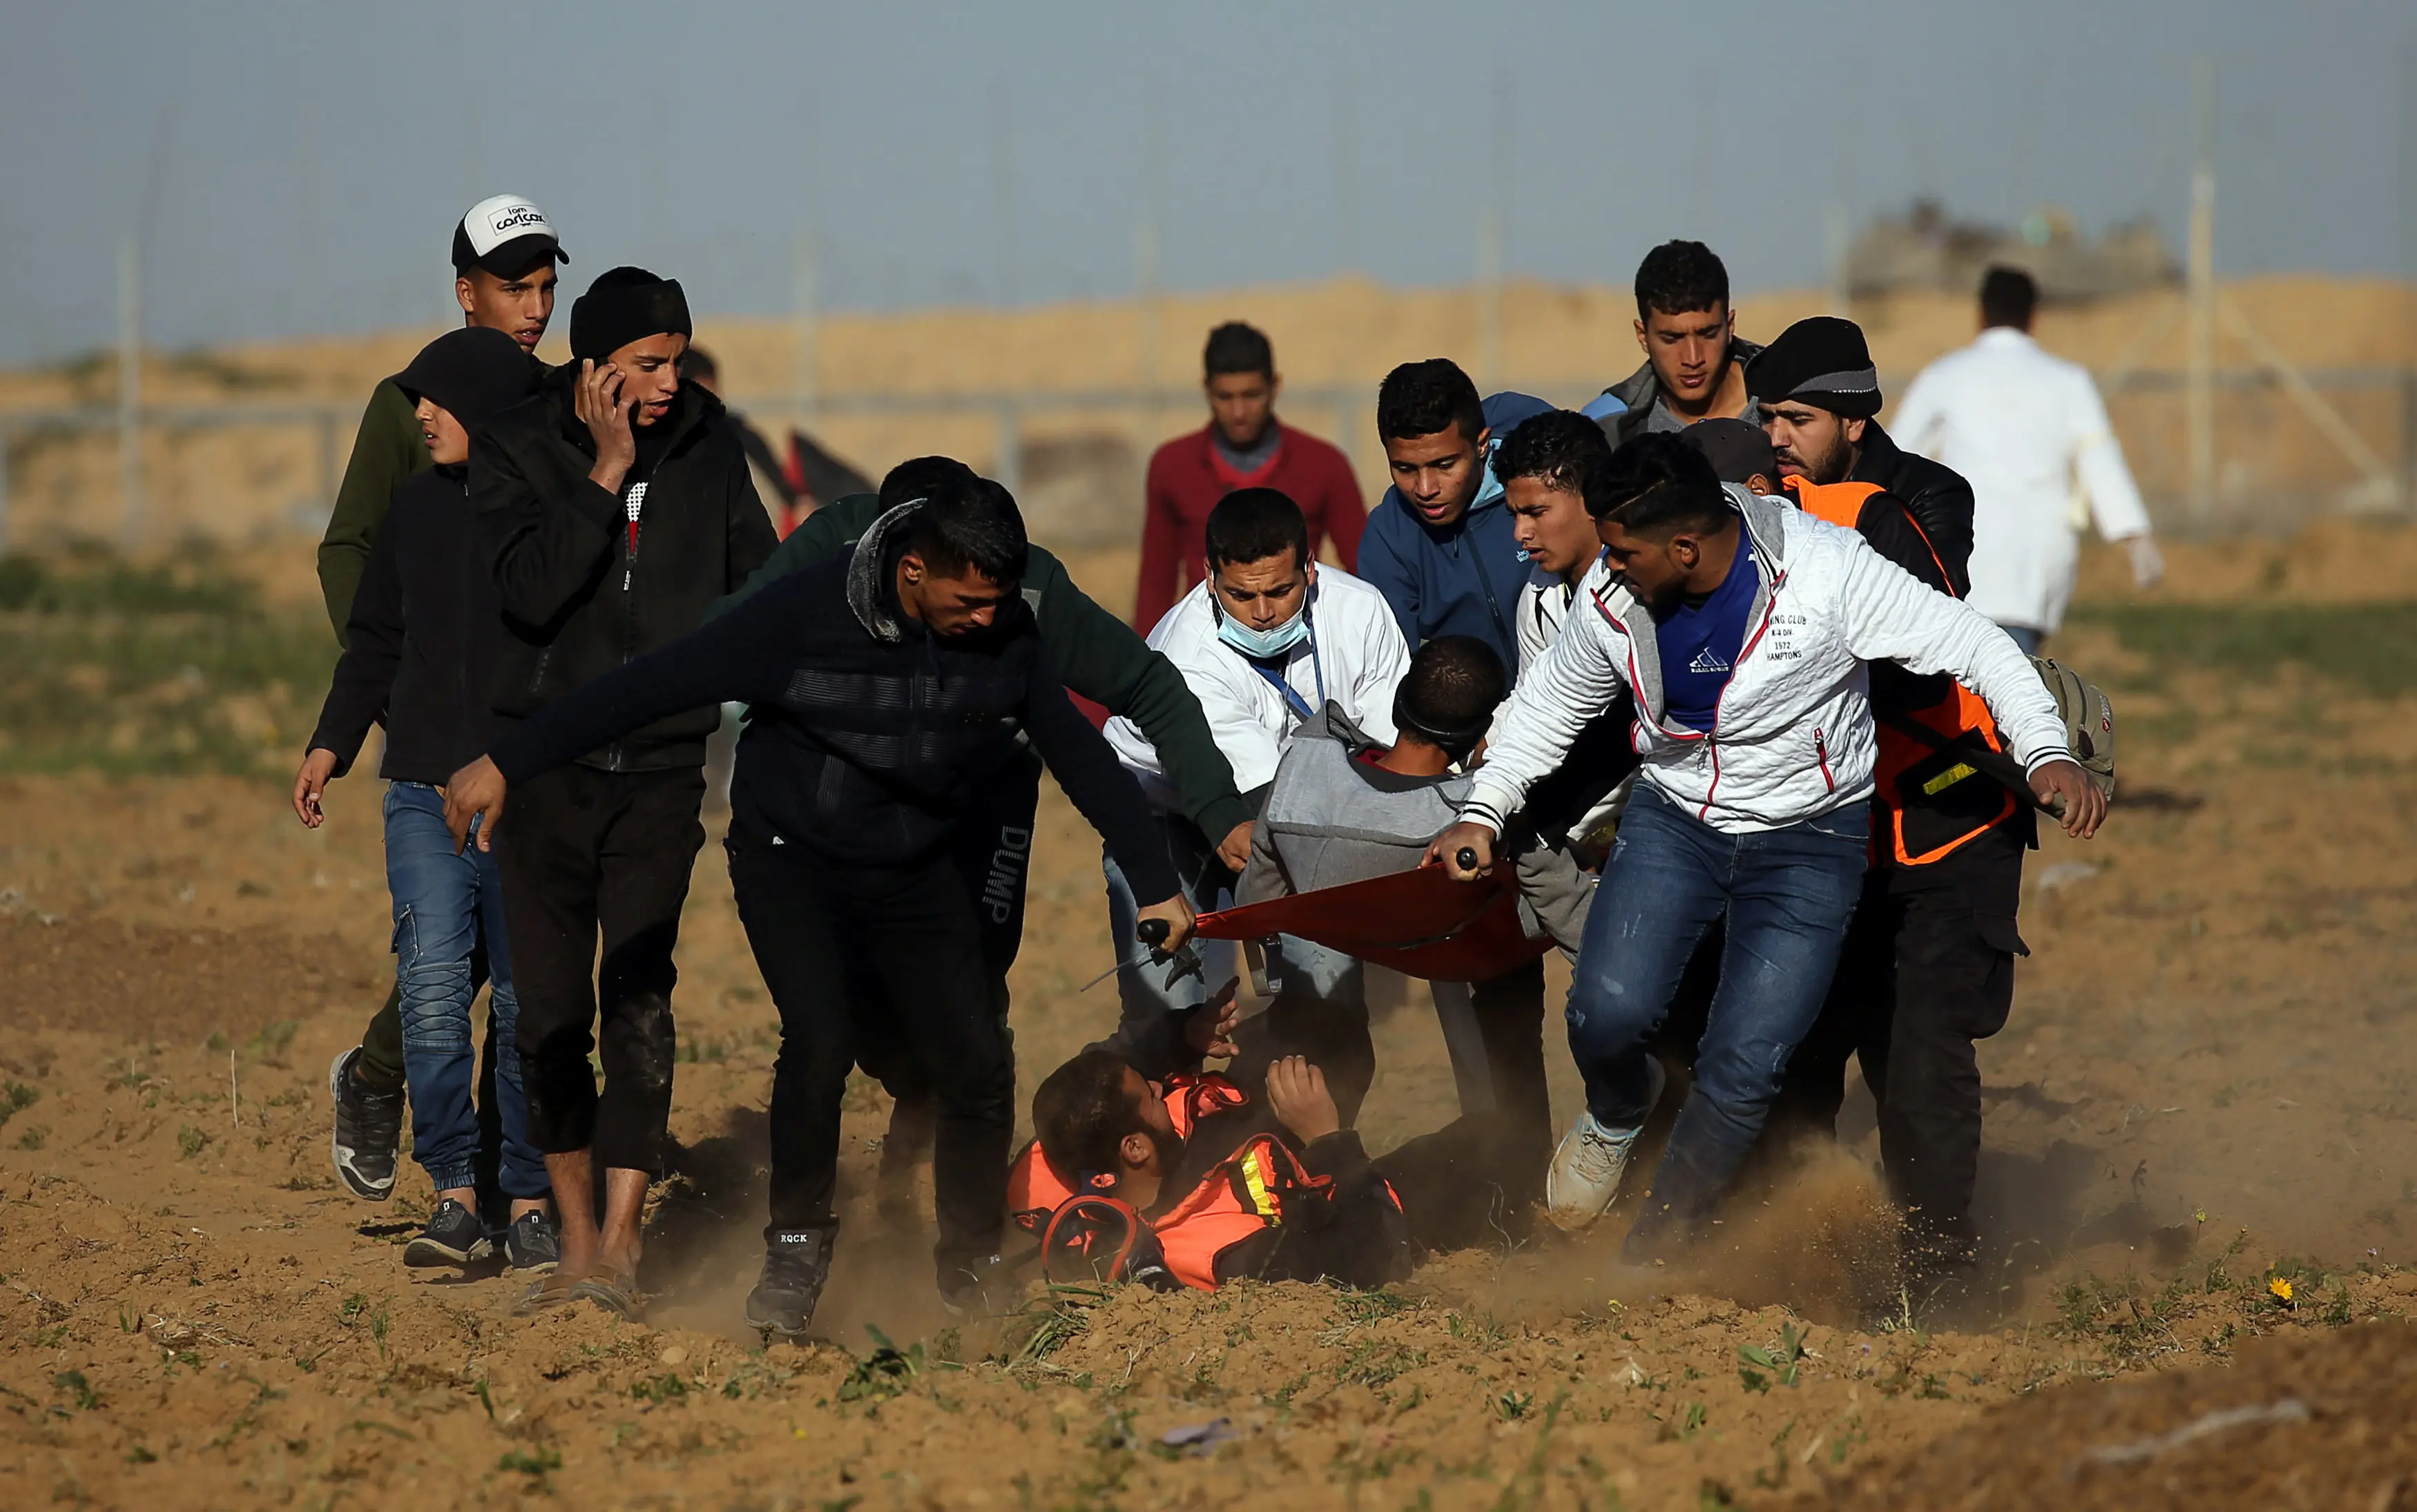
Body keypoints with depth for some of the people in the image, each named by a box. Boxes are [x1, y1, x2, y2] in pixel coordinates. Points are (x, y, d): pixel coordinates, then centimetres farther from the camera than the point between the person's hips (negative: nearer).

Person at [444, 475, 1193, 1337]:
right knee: (819, 1042, -25)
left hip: (916, 871, 3)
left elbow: (1081, 755, 2)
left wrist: (1154, 884, 4)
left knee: (979, 1065, -9)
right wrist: (507, 765, -20)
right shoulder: (803, 616, -23)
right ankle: (795, 1257, -8)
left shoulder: (1008, 639, -11)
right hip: (792, 862, -3)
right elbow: (652, 685, -20)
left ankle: (971, 1273, 9)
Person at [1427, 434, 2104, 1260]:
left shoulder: (1826, 572, -23)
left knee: (1741, 1069, -12)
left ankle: (1653, 1262, 9)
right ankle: (1618, 1111, 19)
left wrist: (2045, 754, -30)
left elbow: (1975, 647, -18)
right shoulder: (1611, 601, -10)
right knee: (1608, 1013, -19)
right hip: (1673, 820, 3)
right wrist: (1484, 812, 0)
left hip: (1810, 842, -3)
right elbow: (1547, 704, 10)